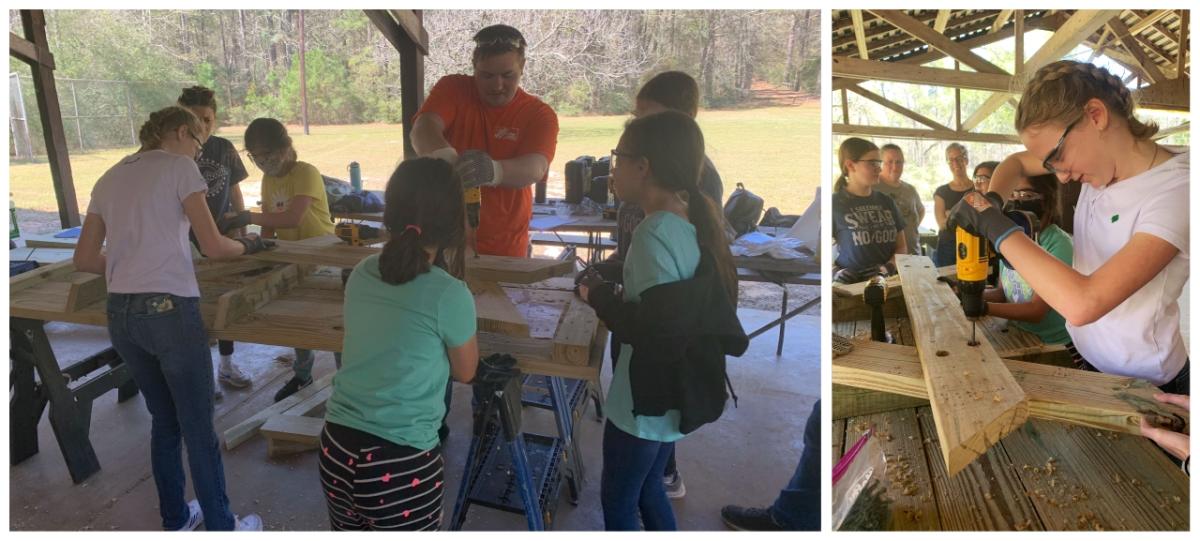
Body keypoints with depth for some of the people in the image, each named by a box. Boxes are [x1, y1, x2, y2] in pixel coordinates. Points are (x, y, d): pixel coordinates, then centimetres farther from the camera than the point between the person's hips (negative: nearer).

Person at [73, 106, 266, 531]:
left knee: (164, 422, 21)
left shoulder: (108, 179, 16)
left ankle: (176, 521, 35)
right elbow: (212, 247, -9)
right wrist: (248, 246, 9)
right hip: (169, 310, -7)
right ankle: (221, 528, 17)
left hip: (120, 314, 7)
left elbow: (84, 260, 16)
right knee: (199, 430, 5)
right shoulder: (179, 166, -3)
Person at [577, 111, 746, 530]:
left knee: (617, 500, 11)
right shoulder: (693, 222, 4)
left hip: (646, 399, -9)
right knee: (647, 488, 25)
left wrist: (599, 296, -13)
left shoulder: (655, 232, -23)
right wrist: (615, 293, 4)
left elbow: (656, 328, -28)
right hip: (672, 395, 9)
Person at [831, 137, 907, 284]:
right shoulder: (834, 204, -2)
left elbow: (901, 247, 17)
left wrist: (888, 267, -2)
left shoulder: (886, 202, 14)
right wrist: (834, 271, -17)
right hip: (852, 285, -4)